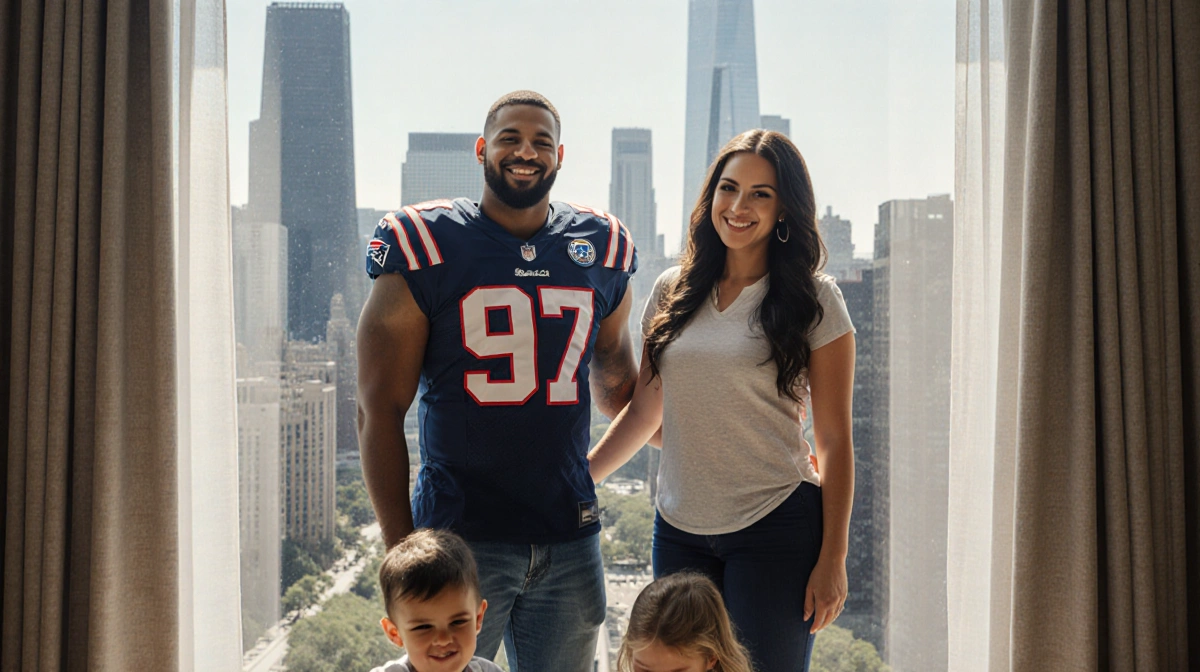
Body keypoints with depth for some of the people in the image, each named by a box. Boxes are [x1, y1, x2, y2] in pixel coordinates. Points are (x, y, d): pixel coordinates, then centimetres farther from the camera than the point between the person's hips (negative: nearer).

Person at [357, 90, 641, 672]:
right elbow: (380, 411, -4)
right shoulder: (425, 247, -3)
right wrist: (402, 552, -8)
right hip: (462, 536, -3)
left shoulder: (602, 249, 9)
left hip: (571, 537, 4)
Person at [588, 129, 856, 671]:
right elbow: (643, 412, 14)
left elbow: (835, 440, -2)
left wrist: (832, 559, -6)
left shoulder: (814, 301, -3)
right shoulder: (673, 291, 7)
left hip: (775, 529, -3)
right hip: (678, 530, 4)